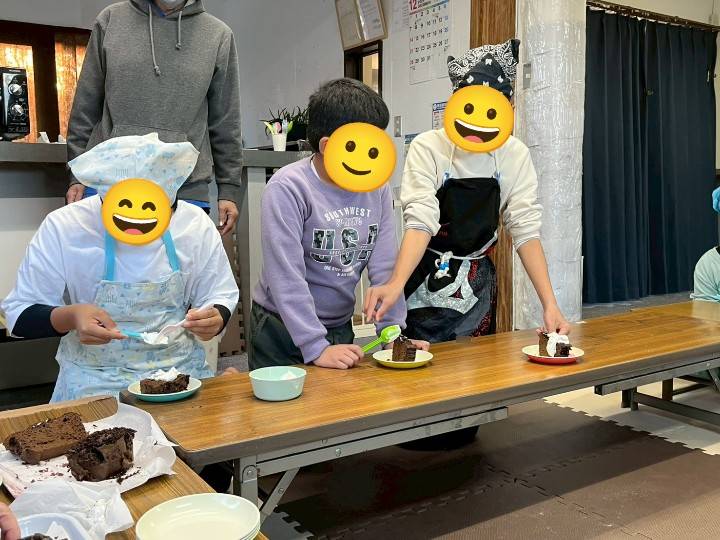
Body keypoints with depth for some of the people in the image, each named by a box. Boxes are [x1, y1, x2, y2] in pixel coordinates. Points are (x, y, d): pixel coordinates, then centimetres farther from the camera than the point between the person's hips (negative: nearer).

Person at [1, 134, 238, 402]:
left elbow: (220, 297, 5)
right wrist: (69, 317, -25)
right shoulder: (61, 228, -11)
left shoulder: (197, 224, -6)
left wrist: (214, 319, -19)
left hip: (179, 370, 2)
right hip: (94, 380, -2)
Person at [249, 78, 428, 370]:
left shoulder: (377, 187, -4)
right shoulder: (287, 189, -20)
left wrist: (394, 332, -9)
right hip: (282, 331, -5)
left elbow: (384, 266, -3)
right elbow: (287, 277, -24)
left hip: (340, 329, 6)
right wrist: (316, 347, -28)